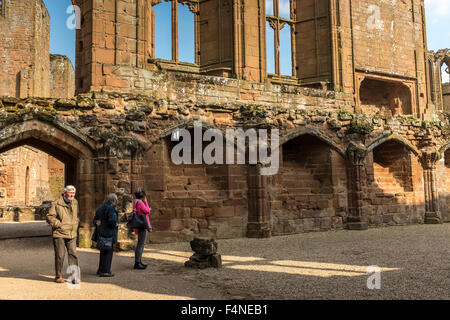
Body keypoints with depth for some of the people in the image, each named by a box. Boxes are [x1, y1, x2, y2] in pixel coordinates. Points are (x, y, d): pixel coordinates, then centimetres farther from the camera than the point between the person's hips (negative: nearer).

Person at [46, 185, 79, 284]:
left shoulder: (75, 202, 11)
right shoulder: (56, 204, -8)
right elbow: (49, 217, -9)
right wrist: (59, 225, -13)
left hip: (72, 234, 4)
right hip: (59, 234, -4)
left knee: (73, 254, -3)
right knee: (60, 255, 3)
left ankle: (74, 275, 1)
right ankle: (58, 276, 16)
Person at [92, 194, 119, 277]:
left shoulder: (100, 208, 13)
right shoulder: (110, 208, -15)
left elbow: (95, 220, 16)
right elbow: (112, 220, -25)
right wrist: (116, 224, -7)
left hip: (101, 233, 9)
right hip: (108, 233, -9)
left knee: (103, 252, 18)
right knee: (108, 252, -1)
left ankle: (100, 270, 26)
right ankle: (105, 271, -1)